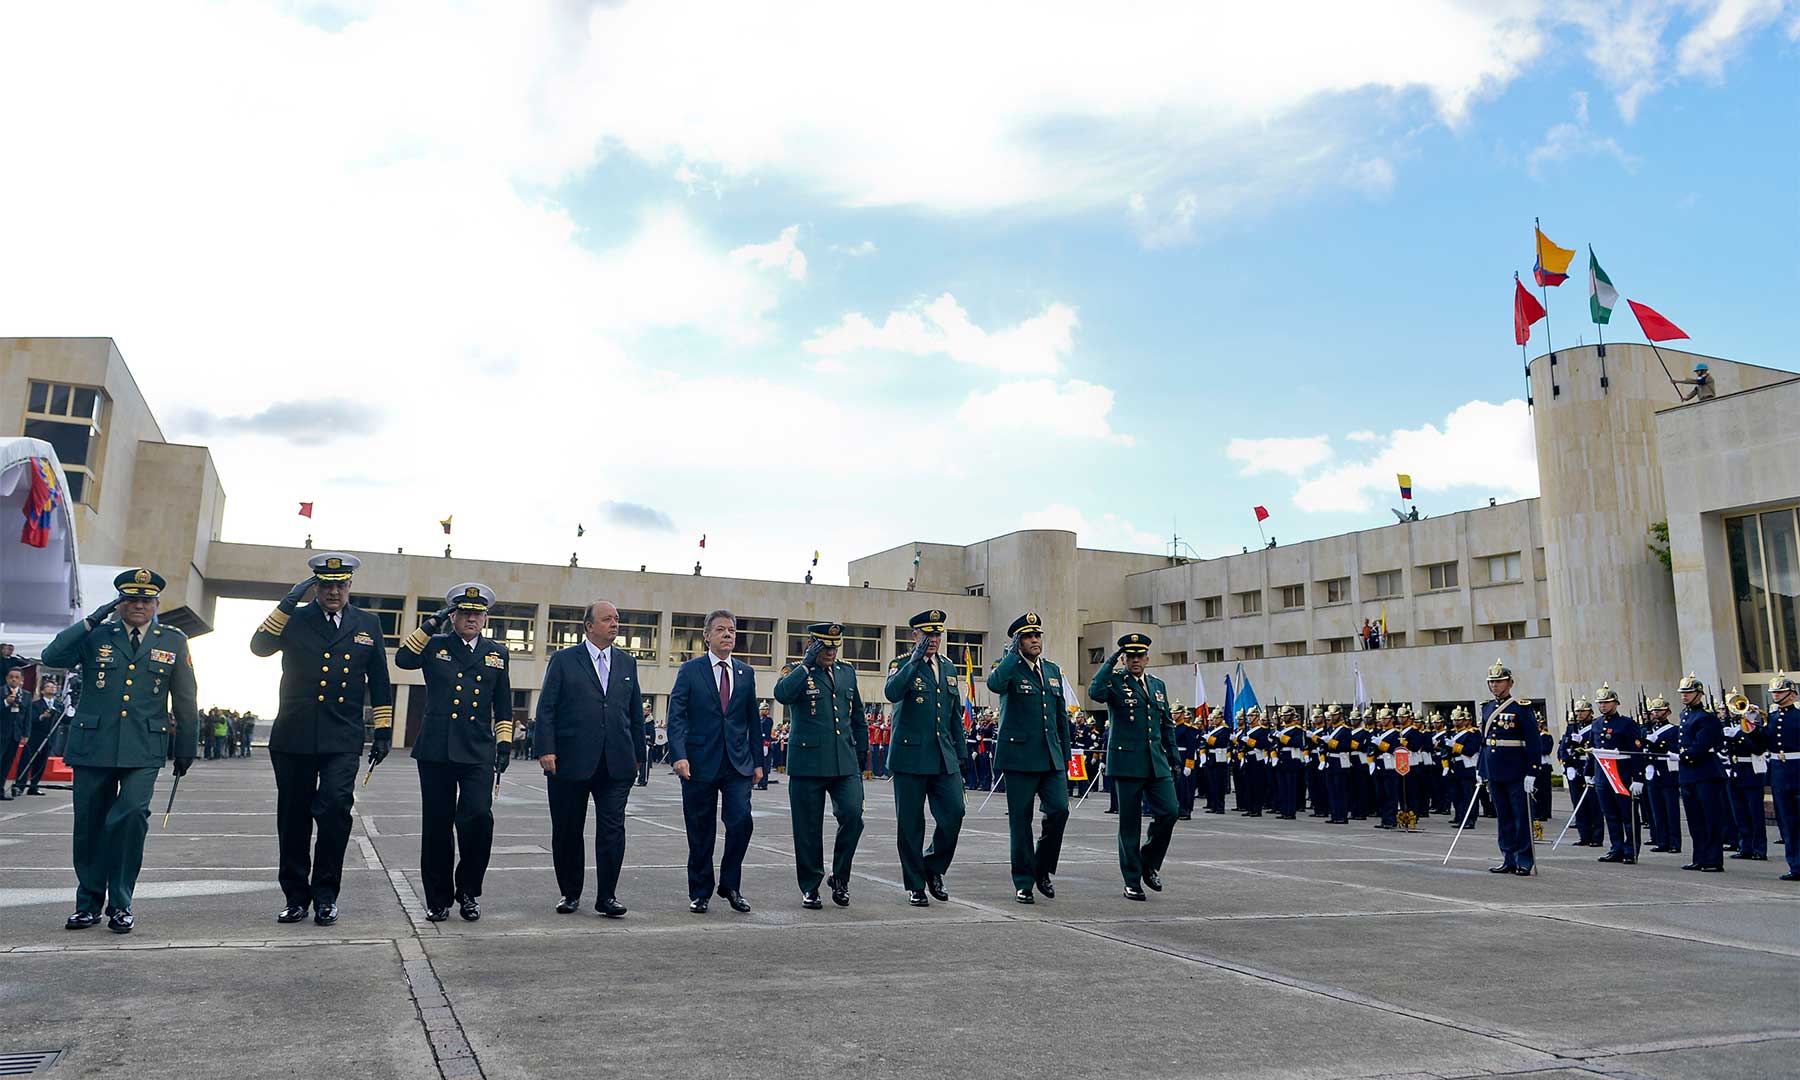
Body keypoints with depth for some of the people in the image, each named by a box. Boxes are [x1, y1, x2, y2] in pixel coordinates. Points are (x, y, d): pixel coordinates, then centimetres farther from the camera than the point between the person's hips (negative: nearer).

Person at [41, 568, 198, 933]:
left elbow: (185, 700, 11)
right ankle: (88, 903, 24)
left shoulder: (173, 641, 9)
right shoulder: (97, 636, 10)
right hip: (93, 746, 2)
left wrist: (187, 748, 11)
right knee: (90, 824, 6)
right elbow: (52, 657, -4)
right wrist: (90, 622, -9)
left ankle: (120, 904, -4)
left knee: (132, 814, -17)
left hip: (143, 751, -1)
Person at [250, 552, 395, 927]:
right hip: (294, 738, 1)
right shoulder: (294, 620, 9)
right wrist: (288, 603, -14)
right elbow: (259, 646, -8)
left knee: (334, 809, -15)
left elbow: (379, 681, 13)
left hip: (342, 740, -1)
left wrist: (383, 730, 9)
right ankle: (296, 897, 21)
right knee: (293, 820, 7)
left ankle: (325, 895, -1)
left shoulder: (367, 624, 11)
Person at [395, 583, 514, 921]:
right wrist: (431, 624, -10)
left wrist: (504, 744, 8)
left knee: (478, 817, -13)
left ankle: (468, 892, 7)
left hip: (479, 753, 1)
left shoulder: (497, 653, 14)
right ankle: (438, 899, 19)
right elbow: (402, 659, -12)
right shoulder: (434, 645, 9)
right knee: (437, 826, 4)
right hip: (436, 751, 0)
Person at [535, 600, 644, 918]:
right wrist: (546, 749, -11)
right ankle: (569, 893, 23)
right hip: (570, 761, -2)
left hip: (616, 763, 2)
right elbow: (546, 709, -2)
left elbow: (635, 713, 16)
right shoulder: (563, 660, 2)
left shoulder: (627, 662, 13)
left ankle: (606, 896, 6)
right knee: (567, 831, 8)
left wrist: (638, 754, 13)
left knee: (612, 829, -2)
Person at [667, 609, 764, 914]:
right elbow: (676, 716, -5)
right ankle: (700, 893, 20)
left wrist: (758, 761, 10)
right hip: (700, 763, -2)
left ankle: (730, 885, 10)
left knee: (741, 822, -10)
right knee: (701, 832, 5)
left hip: (737, 763, 2)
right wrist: (679, 755, -17)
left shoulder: (746, 673, 11)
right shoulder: (690, 670, 1)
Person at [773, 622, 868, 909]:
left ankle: (840, 877, 9)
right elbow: (782, 694, -23)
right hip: (808, 763, -3)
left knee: (852, 815, -12)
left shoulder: (847, 672, 15)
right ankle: (810, 887, 18)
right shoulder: (797, 672, 1)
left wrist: (862, 754, 19)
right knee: (808, 829, 2)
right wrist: (807, 663, -18)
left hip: (845, 763, 3)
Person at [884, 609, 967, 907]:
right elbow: (891, 692, -24)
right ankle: (915, 886, 14)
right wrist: (915, 659, -24)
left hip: (944, 758, 5)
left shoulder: (949, 668, 15)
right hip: (910, 756, -4)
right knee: (910, 824, 1)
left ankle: (933, 868, 18)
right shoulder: (902, 664, -1)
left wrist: (960, 754, 15)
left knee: (954, 814, -5)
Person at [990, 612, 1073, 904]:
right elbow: (995, 684, -29)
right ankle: (1024, 882, 12)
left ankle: (1043, 869, 14)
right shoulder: (1008, 668, -2)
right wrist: (1015, 654, -19)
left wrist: (1065, 758, 16)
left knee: (1059, 810, -7)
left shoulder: (1053, 670, 15)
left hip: (1051, 758, 5)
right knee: (1021, 820, 1)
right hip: (1019, 756, -5)